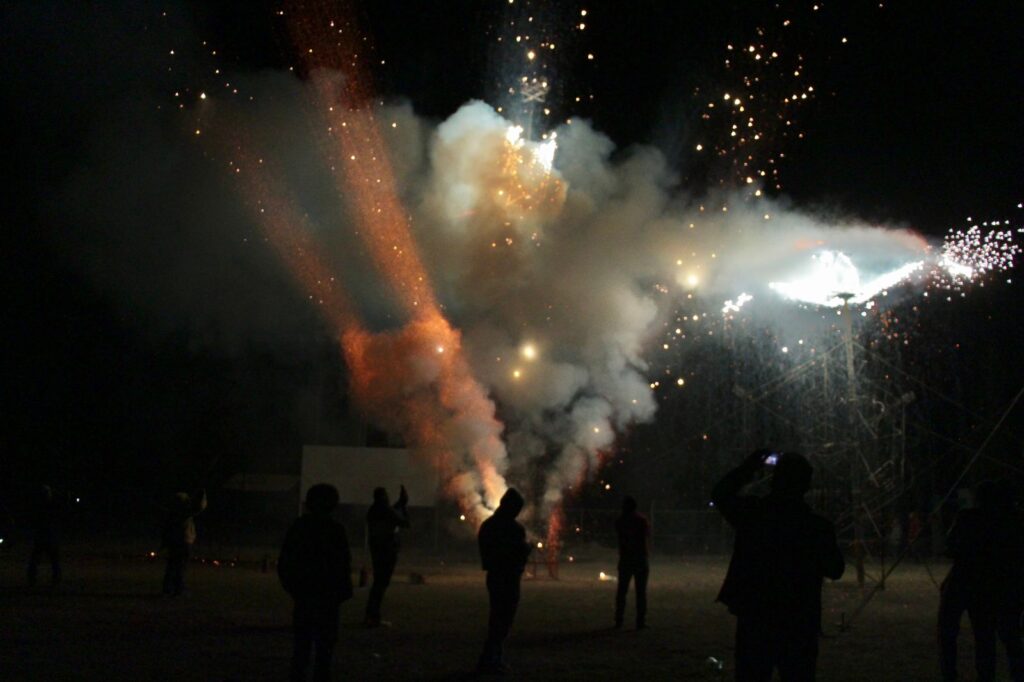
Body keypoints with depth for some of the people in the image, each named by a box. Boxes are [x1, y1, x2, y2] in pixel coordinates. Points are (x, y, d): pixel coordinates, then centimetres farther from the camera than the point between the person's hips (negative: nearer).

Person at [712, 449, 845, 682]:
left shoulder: (752, 513, -8)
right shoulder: (817, 526, -10)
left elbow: (721, 493, 13)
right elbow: (835, 569, 5)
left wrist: (750, 465, 19)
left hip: (754, 622, 1)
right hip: (799, 627, -1)